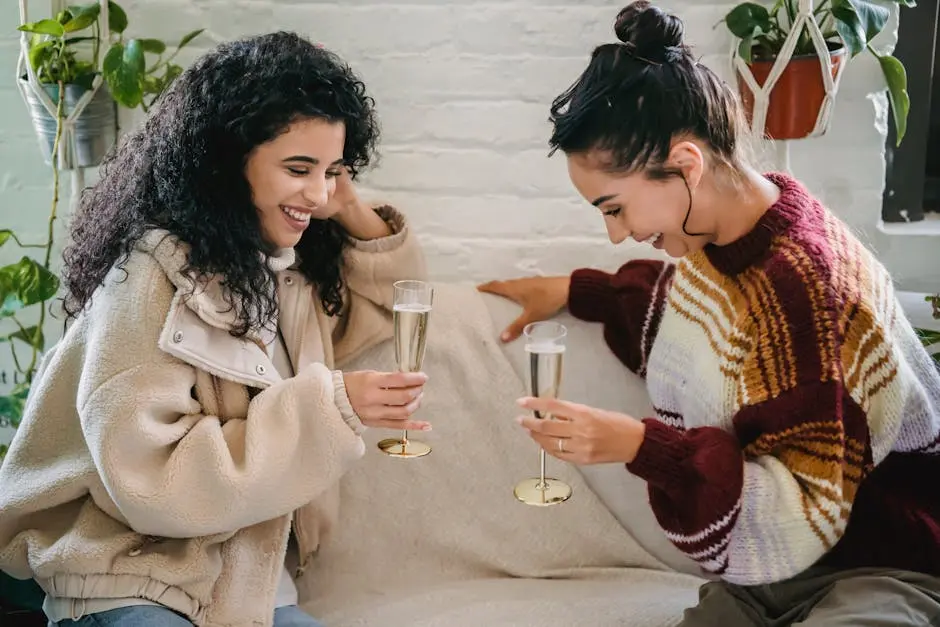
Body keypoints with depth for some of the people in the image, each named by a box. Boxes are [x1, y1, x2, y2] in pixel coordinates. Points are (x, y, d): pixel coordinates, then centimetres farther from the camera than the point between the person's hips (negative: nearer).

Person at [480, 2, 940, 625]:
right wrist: (574, 291, 13)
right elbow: (699, 308, 24)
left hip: (885, 569, -7)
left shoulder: (798, 278, -27)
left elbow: (810, 508, -25)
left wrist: (640, 446, -32)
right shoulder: (728, 232, -2)